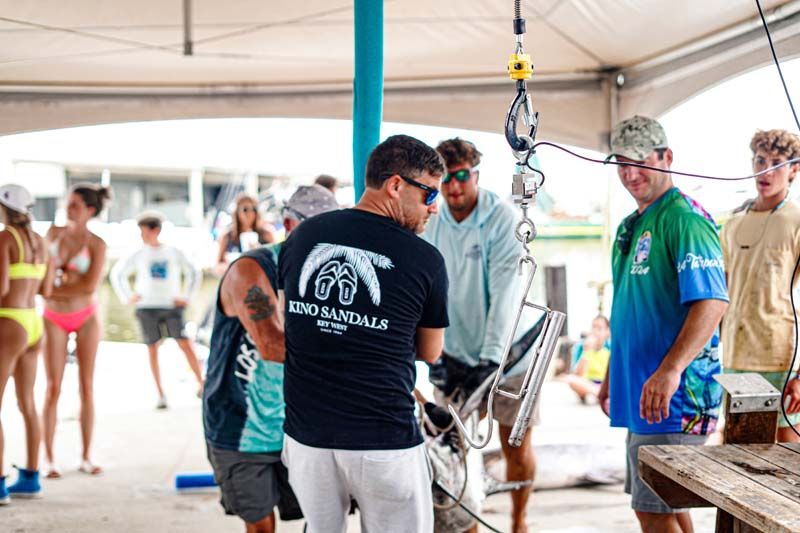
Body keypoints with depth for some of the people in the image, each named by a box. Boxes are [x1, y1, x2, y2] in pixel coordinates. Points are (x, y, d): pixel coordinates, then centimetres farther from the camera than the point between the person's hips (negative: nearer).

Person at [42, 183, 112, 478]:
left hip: (86, 317, -1)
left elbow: (90, 286, -16)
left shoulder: (96, 244, -7)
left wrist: (53, 290, -12)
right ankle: (49, 459, 0)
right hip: (54, 319, 1)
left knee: (87, 387, 2)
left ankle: (86, 457, 8)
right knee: (53, 389, -3)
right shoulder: (54, 232, 2)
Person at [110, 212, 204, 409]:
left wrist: (185, 297, 5)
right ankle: (161, 394, 6)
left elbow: (193, 273, 13)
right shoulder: (139, 255, 5)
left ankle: (201, 384, -1)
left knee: (185, 344, -10)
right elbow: (117, 273, 15)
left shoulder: (173, 253, 3)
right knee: (152, 349, 1)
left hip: (171, 306, -1)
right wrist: (127, 297, 7)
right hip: (147, 308, 1)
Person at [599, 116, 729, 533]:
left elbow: (712, 303, -25)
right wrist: (611, 376, 24)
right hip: (639, 391, 10)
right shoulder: (631, 227, 16)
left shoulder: (685, 219, -13)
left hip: (674, 398, -10)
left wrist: (670, 370, -34)